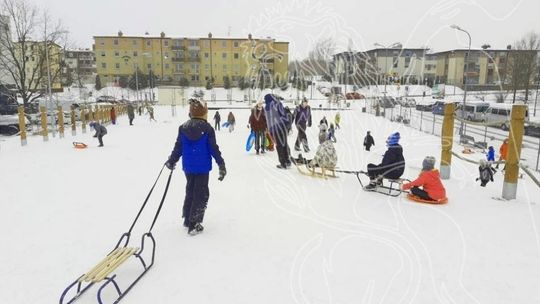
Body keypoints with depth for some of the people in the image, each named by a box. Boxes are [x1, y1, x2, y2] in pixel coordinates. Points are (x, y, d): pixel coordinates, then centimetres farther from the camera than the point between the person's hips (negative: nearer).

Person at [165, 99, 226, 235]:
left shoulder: (183, 128, 0)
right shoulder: (207, 128, -12)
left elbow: (178, 147, 4)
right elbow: (213, 148, -10)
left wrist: (171, 161, 19)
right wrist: (221, 164, -1)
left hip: (188, 166, 5)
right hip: (202, 167, -5)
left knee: (190, 191, 20)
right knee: (201, 194, 4)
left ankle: (187, 220, 29)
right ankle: (194, 225, 3)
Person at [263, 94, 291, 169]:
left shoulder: (266, 108, 10)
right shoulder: (277, 104, -3)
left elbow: (268, 120, 12)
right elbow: (283, 114, -6)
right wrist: (286, 121, 5)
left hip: (272, 128, 3)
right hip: (280, 126, -3)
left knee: (278, 145, 7)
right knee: (284, 144, 8)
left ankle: (283, 163, 6)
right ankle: (287, 161, 10)